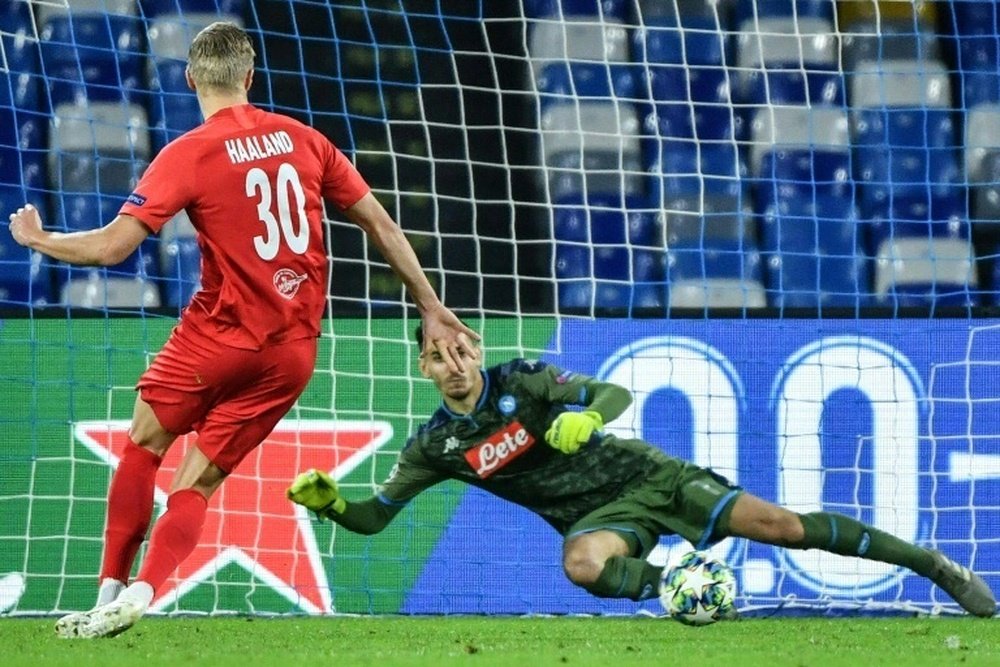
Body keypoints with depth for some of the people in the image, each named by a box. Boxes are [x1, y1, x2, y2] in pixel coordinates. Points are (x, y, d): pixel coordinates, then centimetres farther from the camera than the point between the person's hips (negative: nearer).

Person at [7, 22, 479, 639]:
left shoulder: (187, 155, -9)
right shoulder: (303, 140, 5)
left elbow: (112, 247, -14)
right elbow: (381, 226, 8)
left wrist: (38, 240, 4)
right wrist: (432, 310, 16)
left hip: (221, 335, -4)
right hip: (296, 350, 4)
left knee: (144, 445, 16)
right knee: (200, 480, 9)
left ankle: (111, 593, 11)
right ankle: (141, 592, -11)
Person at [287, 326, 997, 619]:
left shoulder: (523, 380, -8)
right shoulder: (434, 444, -1)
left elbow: (617, 391, -10)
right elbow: (375, 516, 4)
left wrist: (588, 415, -33)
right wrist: (329, 501, -17)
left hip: (644, 475, -2)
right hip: (602, 518, 2)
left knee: (776, 523, -13)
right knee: (583, 564, -39)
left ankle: (938, 567, -5)